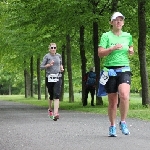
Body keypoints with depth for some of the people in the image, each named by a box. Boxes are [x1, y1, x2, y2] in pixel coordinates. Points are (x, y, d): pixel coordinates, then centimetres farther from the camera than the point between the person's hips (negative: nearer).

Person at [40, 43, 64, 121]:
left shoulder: (59, 56, 10)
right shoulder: (47, 56, -1)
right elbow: (41, 67, -3)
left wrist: (61, 68, 7)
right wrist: (49, 65, -18)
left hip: (58, 78, 1)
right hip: (49, 78, -1)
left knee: (57, 95, -14)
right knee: (51, 95, 10)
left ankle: (55, 113, -22)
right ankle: (50, 109, 38)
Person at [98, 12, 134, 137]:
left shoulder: (128, 36, 10)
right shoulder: (106, 36, 0)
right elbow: (100, 53, -7)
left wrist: (131, 51, 8)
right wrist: (112, 48, -19)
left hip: (124, 70, 1)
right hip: (110, 70, -1)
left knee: (124, 95, -24)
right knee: (112, 101, 5)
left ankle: (123, 122, -6)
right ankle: (112, 127, 21)